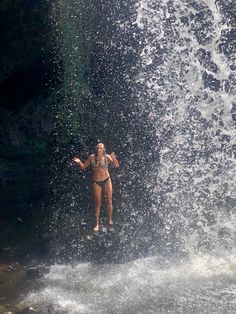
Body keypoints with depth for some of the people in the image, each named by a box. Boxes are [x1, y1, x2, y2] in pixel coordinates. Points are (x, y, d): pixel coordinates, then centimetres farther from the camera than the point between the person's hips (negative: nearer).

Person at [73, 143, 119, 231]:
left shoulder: (107, 157, -8)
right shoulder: (92, 157, -5)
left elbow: (117, 165, -15)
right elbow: (83, 166, 2)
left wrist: (114, 158, -33)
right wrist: (79, 162, -18)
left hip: (106, 181, 0)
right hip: (96, 182, 0)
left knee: (109, 201, 8)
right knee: (97, 203, 4)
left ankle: (110, 219, 29)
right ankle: (97, 224, 12)